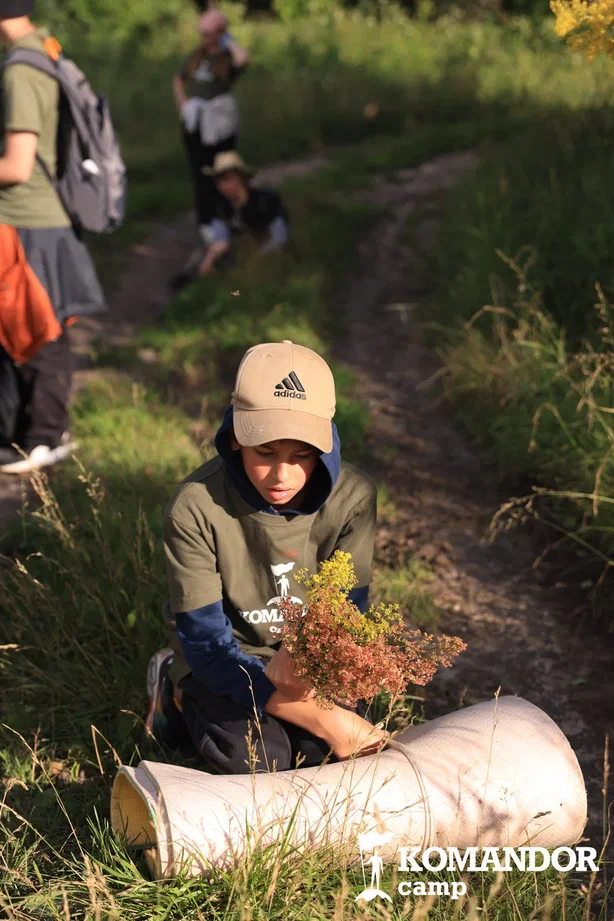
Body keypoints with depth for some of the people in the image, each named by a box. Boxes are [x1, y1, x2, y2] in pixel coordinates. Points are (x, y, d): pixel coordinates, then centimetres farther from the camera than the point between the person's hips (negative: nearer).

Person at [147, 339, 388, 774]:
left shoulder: (354, 497, -18)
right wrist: (322, 719, -33)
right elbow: (206, 640, -25)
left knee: (323, 752, -17)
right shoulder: (196, 507, -26)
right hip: (226, 656, -3)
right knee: (256, 756, -23)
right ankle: (180, 694, 8)